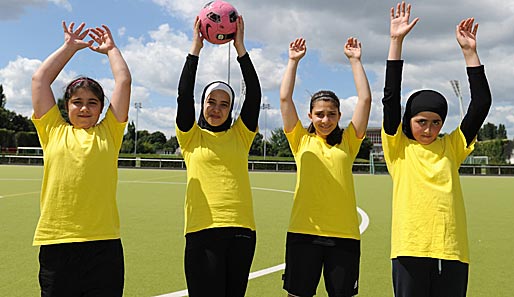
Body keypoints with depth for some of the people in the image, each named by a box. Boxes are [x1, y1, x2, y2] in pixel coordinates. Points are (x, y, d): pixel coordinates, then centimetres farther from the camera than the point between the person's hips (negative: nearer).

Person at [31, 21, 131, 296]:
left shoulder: (108, 133, 10)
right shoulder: (53, 131, 12)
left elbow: (124, 81, 9)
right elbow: (40, 78, 12)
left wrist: (110, 48, 23)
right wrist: (70, 46, 20)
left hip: (103, 245, 0)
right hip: (55, 243, 1)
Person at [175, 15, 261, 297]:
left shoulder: (240, 135, 11)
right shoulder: (191, 137, 8)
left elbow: (254, 96, 2)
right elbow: (184, 96, -5)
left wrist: (240, 49, -1)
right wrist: (195, 49, -5)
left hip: (241, 230, 3)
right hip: (202, 230, -2)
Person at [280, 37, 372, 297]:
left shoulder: (348, 142, 9)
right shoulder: (301, 141, 7)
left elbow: (365, 99, 4)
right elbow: (285, 98, 1)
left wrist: (355, 60, 7)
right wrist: (293, 61, 6)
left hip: (344, 234, 1)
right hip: (304, 232, -1)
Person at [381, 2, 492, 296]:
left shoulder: (451, 147, 10)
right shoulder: (399, 147, 3)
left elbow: (481, 103, 5)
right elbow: (391, 98, -6)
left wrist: (470, 51, 1)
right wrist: (397, 41, -9)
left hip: (452, 250, 3)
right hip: (410, 249, -2)